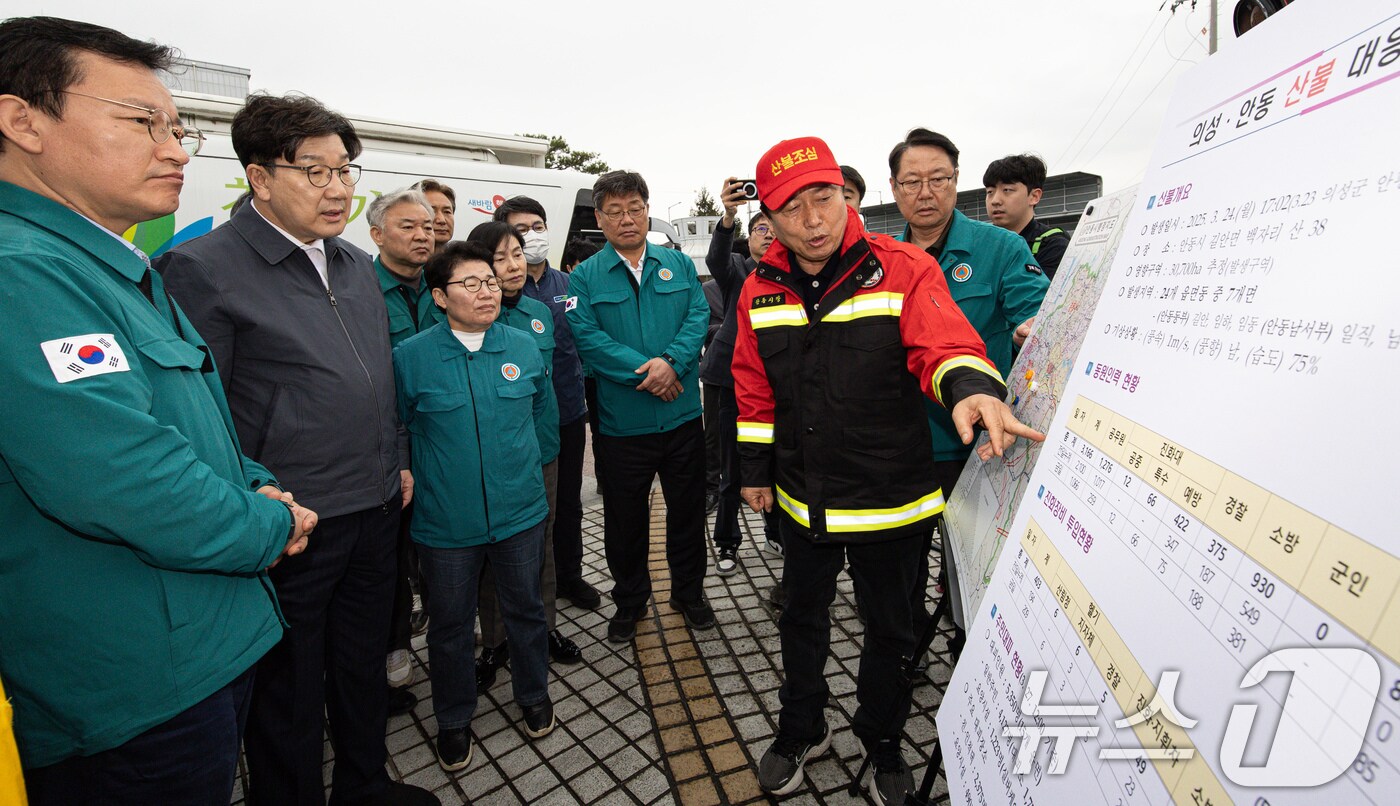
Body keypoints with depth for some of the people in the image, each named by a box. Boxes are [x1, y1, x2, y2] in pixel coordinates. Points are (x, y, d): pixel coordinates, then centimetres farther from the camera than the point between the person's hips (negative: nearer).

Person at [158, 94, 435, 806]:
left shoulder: (358, 265, 9)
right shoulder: (201, 268, -12)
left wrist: (399, 460, 15)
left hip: (375, 512, 7)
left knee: (364, 666, 24)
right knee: (289, 695, 14)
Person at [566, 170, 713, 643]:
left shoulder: (679, 265, 7)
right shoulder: (584, 277, 1)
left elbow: (698, 316, -3)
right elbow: (586, 337, -11)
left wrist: (671, 361, -22)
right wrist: (645, 372, -20)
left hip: (682, 415, 2)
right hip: (621, 422, -1)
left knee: (687, 510, 15)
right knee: (625, 519, 13)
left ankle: (689, 592, 38)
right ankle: (630, 601, 36)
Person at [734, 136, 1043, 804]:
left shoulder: (904, 270, -12)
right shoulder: (761, 289, -1)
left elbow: (944, 343, -25)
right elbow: (754, 390, 5)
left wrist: (970, 388, -48)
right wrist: (755, 469, 7)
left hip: (891, 500, -2)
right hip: (801, 498, 3)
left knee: (889, 630, 18)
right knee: (802, 619, 22)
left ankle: (882, 744, 47)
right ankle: (801, 730, 48)